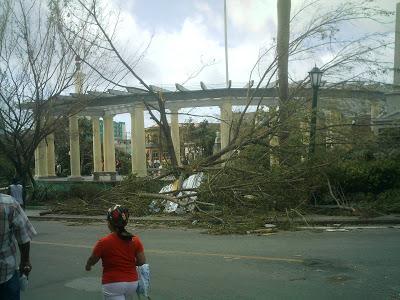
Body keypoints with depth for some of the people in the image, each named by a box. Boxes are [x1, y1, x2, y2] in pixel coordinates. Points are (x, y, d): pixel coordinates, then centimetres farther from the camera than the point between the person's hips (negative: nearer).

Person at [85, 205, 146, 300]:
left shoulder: (103, 242, -15)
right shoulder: (135, 240, -7)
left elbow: (92, 261, 0)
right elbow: (142, 262, -1)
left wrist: (88, 266, 23)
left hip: (112, 285, -5)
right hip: (132, 284, 5)